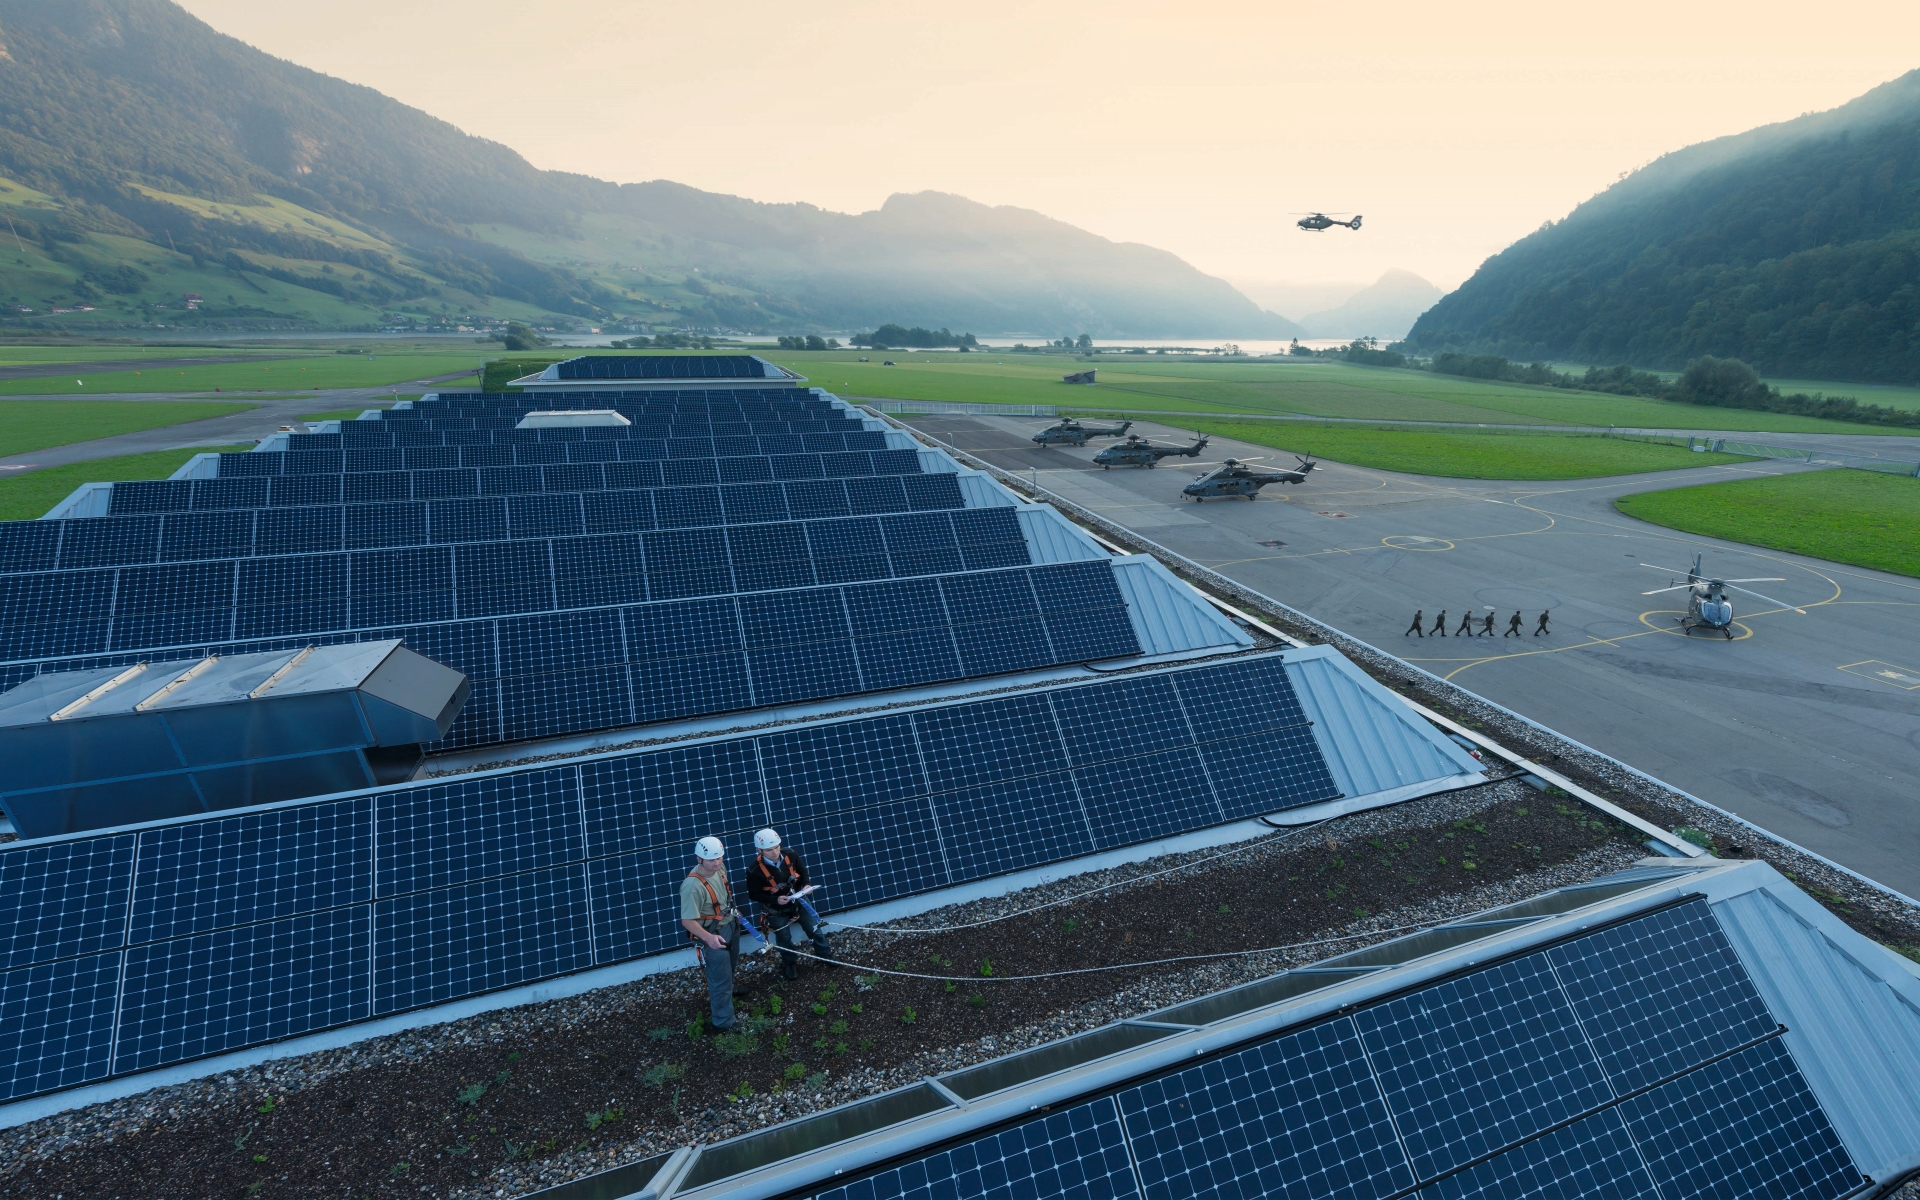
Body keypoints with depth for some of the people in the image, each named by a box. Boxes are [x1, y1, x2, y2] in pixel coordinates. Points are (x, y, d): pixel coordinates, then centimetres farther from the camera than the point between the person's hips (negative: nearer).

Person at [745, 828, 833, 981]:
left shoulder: (790, 856, -19)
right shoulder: (755, 870, -29)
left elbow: (802, 870, 1)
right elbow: (754, 895, -17)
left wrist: (805, 885, -17)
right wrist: (776, 900, -29)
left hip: (797, 901, 3)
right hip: (775, 910, -3)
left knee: (814, 929, 15)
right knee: (785, 939, 16)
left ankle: (825, 956, 39)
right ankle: (790, 964, 45)